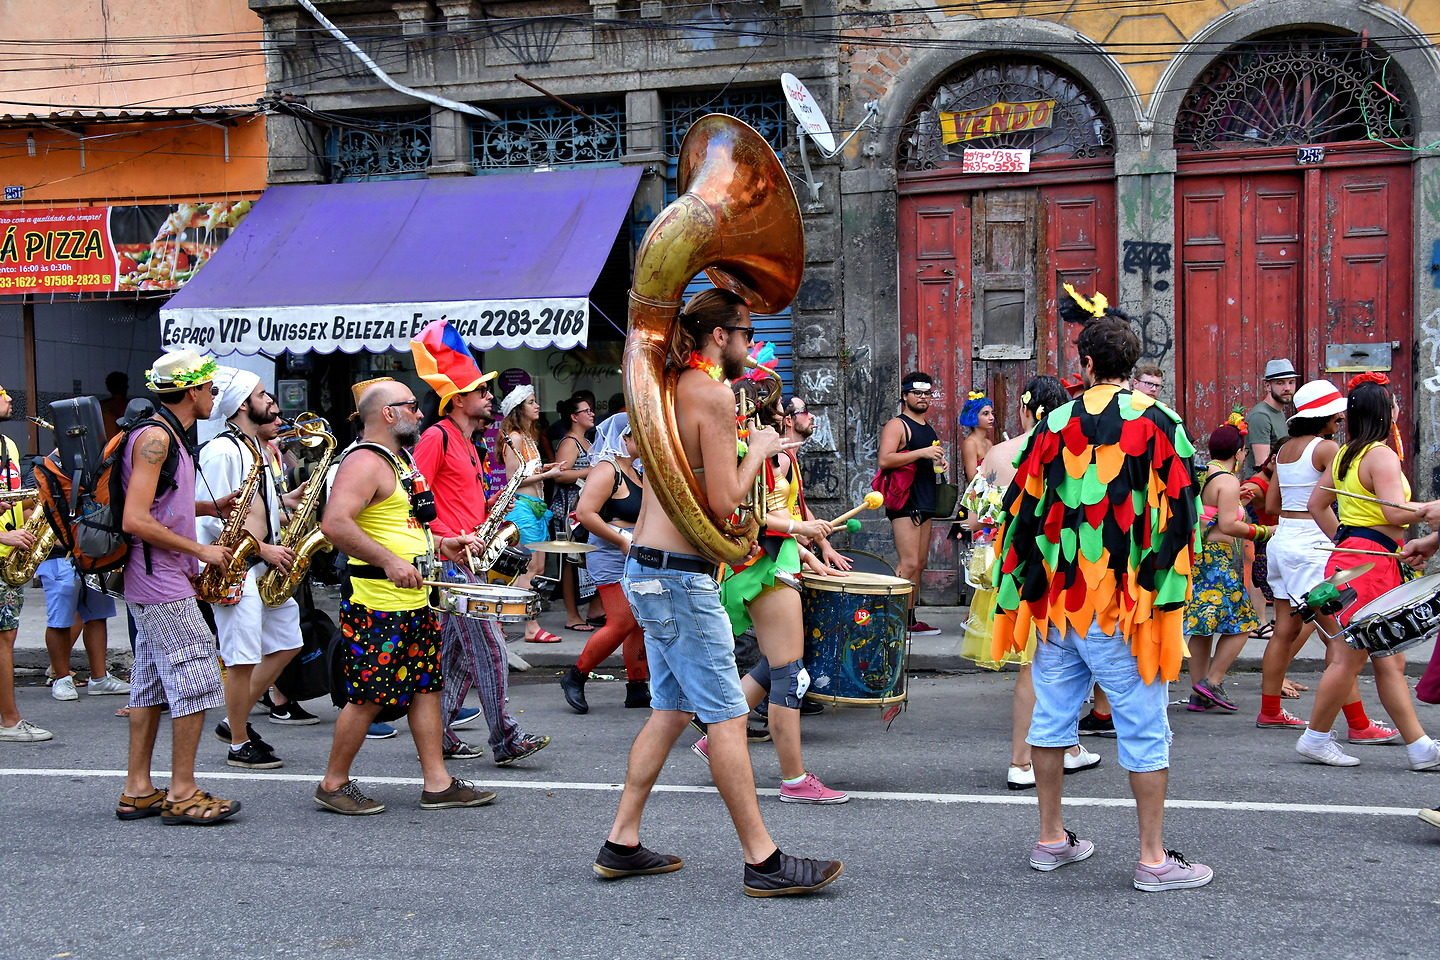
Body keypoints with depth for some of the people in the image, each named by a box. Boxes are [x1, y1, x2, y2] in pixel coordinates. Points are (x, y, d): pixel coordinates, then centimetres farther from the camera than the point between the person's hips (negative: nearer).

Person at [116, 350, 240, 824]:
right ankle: (182, 793, -2)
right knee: (196, 683, -7)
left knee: (153, 685, 11)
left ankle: (137, 790, 16)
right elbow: (135, 520, -22)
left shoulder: (170, 437, 15)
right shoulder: (155, 437, -16)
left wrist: (211, 507, 10)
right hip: (164, 587, -10)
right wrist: (200, 550, -16)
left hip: (154, 583, 10)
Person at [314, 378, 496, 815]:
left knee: (426, 687, 11)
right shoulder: (364, 462, -15)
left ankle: (437, 783, 17)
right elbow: (335, 523, -28)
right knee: (367, 696, -2)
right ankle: (333, 784, 11)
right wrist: (390, 562, -30)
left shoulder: (399, 460, 18)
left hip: (414, 600, 10)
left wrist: (441, 545, 18)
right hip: (376, 605, -10)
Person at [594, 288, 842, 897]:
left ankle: (622, 844, 18)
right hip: (680, 576, -10)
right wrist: (758, 451, -2)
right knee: (727, 715, -5)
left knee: (671, 708, 15)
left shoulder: (670, 389, 13)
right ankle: (762, 861, 0)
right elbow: (723, 501, -18)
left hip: (647, 569, 10)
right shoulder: (714, 393, -14)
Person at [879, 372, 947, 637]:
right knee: (909, 563, -17)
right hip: (904, 503, -9)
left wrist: (939, 463, 13)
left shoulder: (928, 427, 21)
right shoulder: (897, 425, -6)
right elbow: (885, 460, -21)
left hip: (924, 504, 9)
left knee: (920, 564, 8)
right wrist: (922, 453, -23)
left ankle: (910, 619, 12)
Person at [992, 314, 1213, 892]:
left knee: (1052, 716, 13)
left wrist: (1016, 593, 15)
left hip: (1057, 599, 4)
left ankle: (1051, 840, 23)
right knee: (1143, 727, 2)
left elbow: (1021, 513, 7)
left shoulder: (1055, 425, 4)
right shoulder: (1157, 422, -5)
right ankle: (1153, 860, 7)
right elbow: (1176, 516, -9)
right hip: (1125, 604, -4)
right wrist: (1168, 600, -4)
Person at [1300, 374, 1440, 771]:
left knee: (1390, 661, 8)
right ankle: (1316, 738, 7)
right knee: (1350, 659, -2)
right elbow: (1395, 513, -24)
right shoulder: (1382, 455, -14)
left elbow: (1317, 504, 19)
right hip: (1369, 563, -10)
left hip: (1349, 554, 10)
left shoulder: (1346, 453, 14)